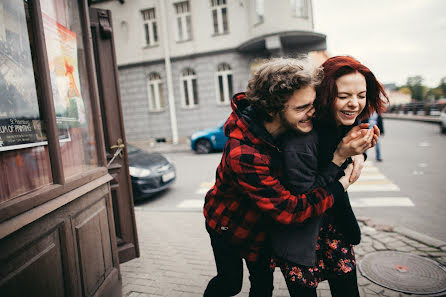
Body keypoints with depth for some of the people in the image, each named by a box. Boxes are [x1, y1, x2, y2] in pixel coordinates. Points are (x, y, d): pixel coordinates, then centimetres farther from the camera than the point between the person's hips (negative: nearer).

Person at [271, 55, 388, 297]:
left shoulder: (349, 124, -5)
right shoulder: (300, 140, -31)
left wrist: (358, 152, -13)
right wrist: (340, 156, -28)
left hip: (334, 221, 7)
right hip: (299, 233, -6)